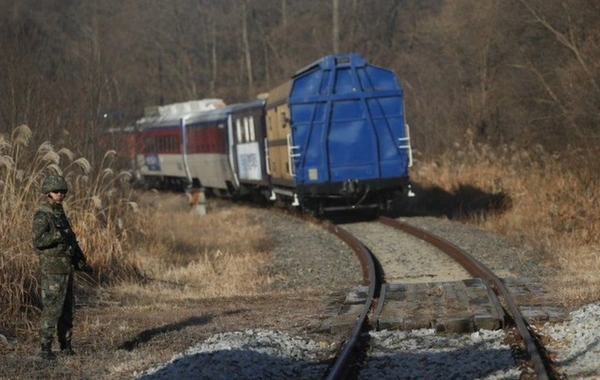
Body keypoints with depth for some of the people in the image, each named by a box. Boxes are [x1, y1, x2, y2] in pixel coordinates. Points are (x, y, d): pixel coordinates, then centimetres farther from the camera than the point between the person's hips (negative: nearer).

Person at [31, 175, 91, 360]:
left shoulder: (60, 213, 16)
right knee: (51, 308, -9)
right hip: (52, 269, -9)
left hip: (66, 268, 9)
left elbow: (70, 240, 22)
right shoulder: (42, 215, -12)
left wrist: (81, 262, 21)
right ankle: (46, 348, -6)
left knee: (68, 309, 11)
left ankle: (66, 344, 18)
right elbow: (38, 240, -22)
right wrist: (58, 235, -29)